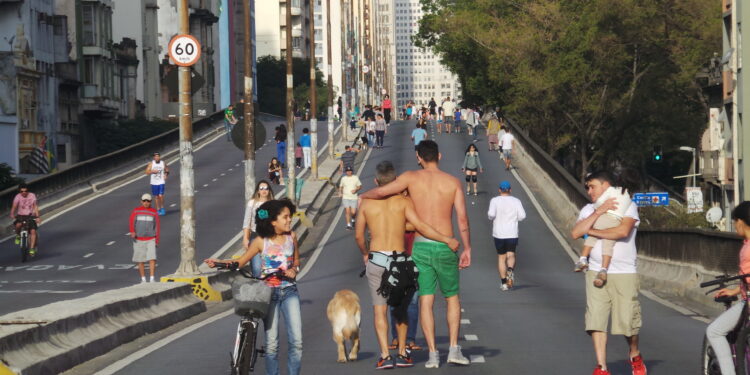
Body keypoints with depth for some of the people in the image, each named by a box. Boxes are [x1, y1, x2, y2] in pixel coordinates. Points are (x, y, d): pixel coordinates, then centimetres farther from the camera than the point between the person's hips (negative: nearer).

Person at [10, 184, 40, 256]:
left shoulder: (32, 196, -5)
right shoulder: (17, 197, -9)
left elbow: (35, 206, -6)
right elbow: (14, 206, -21)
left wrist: (37, 217, -17)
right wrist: (12, 214, -40)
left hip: (30, 216, 1)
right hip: (20, 215, -1)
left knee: (33, 231, -17)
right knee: (18, 225, -33)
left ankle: (32, 249, -10)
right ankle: (18, 235, 1)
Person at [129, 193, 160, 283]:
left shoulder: (154, 213, 5)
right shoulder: (136, 211, 4)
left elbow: (157, 227, 7)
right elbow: (132, 222, -7)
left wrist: (157, 241, 4)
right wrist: (132, 232, -26)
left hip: (151, 240, 0)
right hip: (139, 240, 1)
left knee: (152, 259, -13)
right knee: (140, 261, 5)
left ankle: (152, 279, -11)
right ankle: (143, 279, 15)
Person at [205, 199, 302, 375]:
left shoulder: (291, 237, 2)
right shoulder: (261, 241, -6)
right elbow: (241, 261, 0)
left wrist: (294, 270, -7)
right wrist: (219, 262, -16)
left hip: (289, 291, 2)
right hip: (269, 293, -2)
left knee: (296, 341, -6)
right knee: (271, 343, 0)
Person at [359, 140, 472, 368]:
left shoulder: (412, 178, 0)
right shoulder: (453, 182, 1)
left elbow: (381, 192, -7)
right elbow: (462, 219, -3)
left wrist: (364, 195, 15)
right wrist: (467, 249, 5)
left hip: (421, 247, 0)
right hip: (446, 247, 0)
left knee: (425, 301, 3)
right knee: (452, 298, 15)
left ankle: (433, 354, -2)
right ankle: (454, 349, 5)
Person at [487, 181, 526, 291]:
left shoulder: (495, 200, -4)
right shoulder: (516, 201, 1)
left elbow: (491, 214, -17)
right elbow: (522, 216, -5)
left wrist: (490, 216, 6)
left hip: (498, 233, 0)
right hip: (512, 234, 0)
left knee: (501, 257, 10)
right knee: (511, 255, 5)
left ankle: (503, 282, 8)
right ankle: (510, 270, -28)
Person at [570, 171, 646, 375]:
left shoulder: (627, 206, -2)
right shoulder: (588, 210, 10)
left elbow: (623, 231, -21)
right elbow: (575, 233, -6)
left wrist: (591, 231, -11)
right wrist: (599, 212, -13)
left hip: (625, 274, -3)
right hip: (596, 273, 3)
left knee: (628, 321, -1)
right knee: (596, 320, -4)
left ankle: (635, 356, 26)